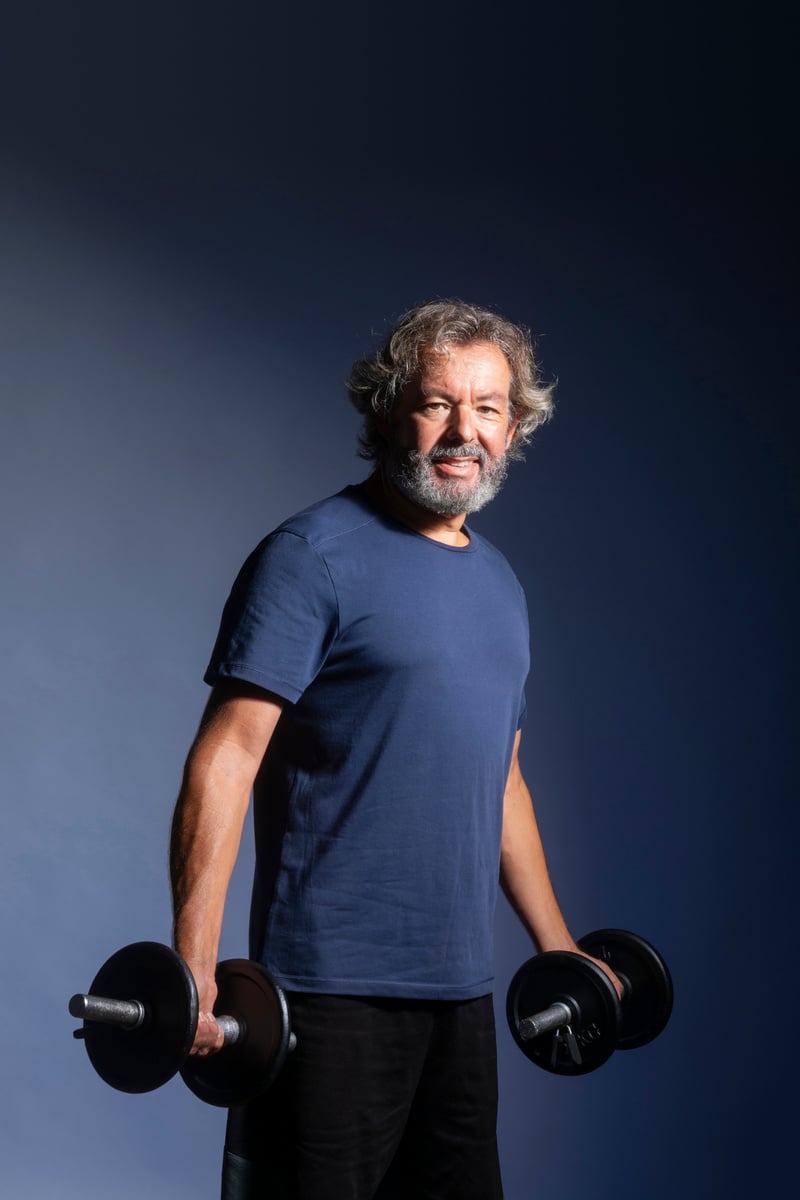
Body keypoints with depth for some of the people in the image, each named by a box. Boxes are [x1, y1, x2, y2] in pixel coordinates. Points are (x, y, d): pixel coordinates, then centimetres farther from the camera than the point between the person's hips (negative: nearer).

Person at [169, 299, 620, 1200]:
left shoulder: (499, 582, 14)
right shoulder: (314, 557, -9)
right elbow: (226, 756, -15)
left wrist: (559, 947, 23)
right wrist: (194, 968, -23)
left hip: (462, 987, 7)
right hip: (334, 983, -7)